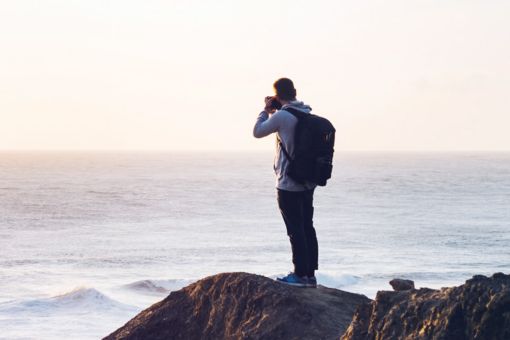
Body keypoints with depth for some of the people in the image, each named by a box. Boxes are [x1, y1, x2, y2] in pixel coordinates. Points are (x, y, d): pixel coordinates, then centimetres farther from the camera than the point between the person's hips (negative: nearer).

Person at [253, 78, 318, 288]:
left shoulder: (281, 116, -16)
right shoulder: (307, 114, 8)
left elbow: (257, 132, -3)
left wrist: (266, 110, 7)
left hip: (288, 184, -8)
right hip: (308, 182, 8)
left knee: (295, 229, -3)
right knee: (307, 227, 11)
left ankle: (300, 274, -2)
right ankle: (310, 274, 14)